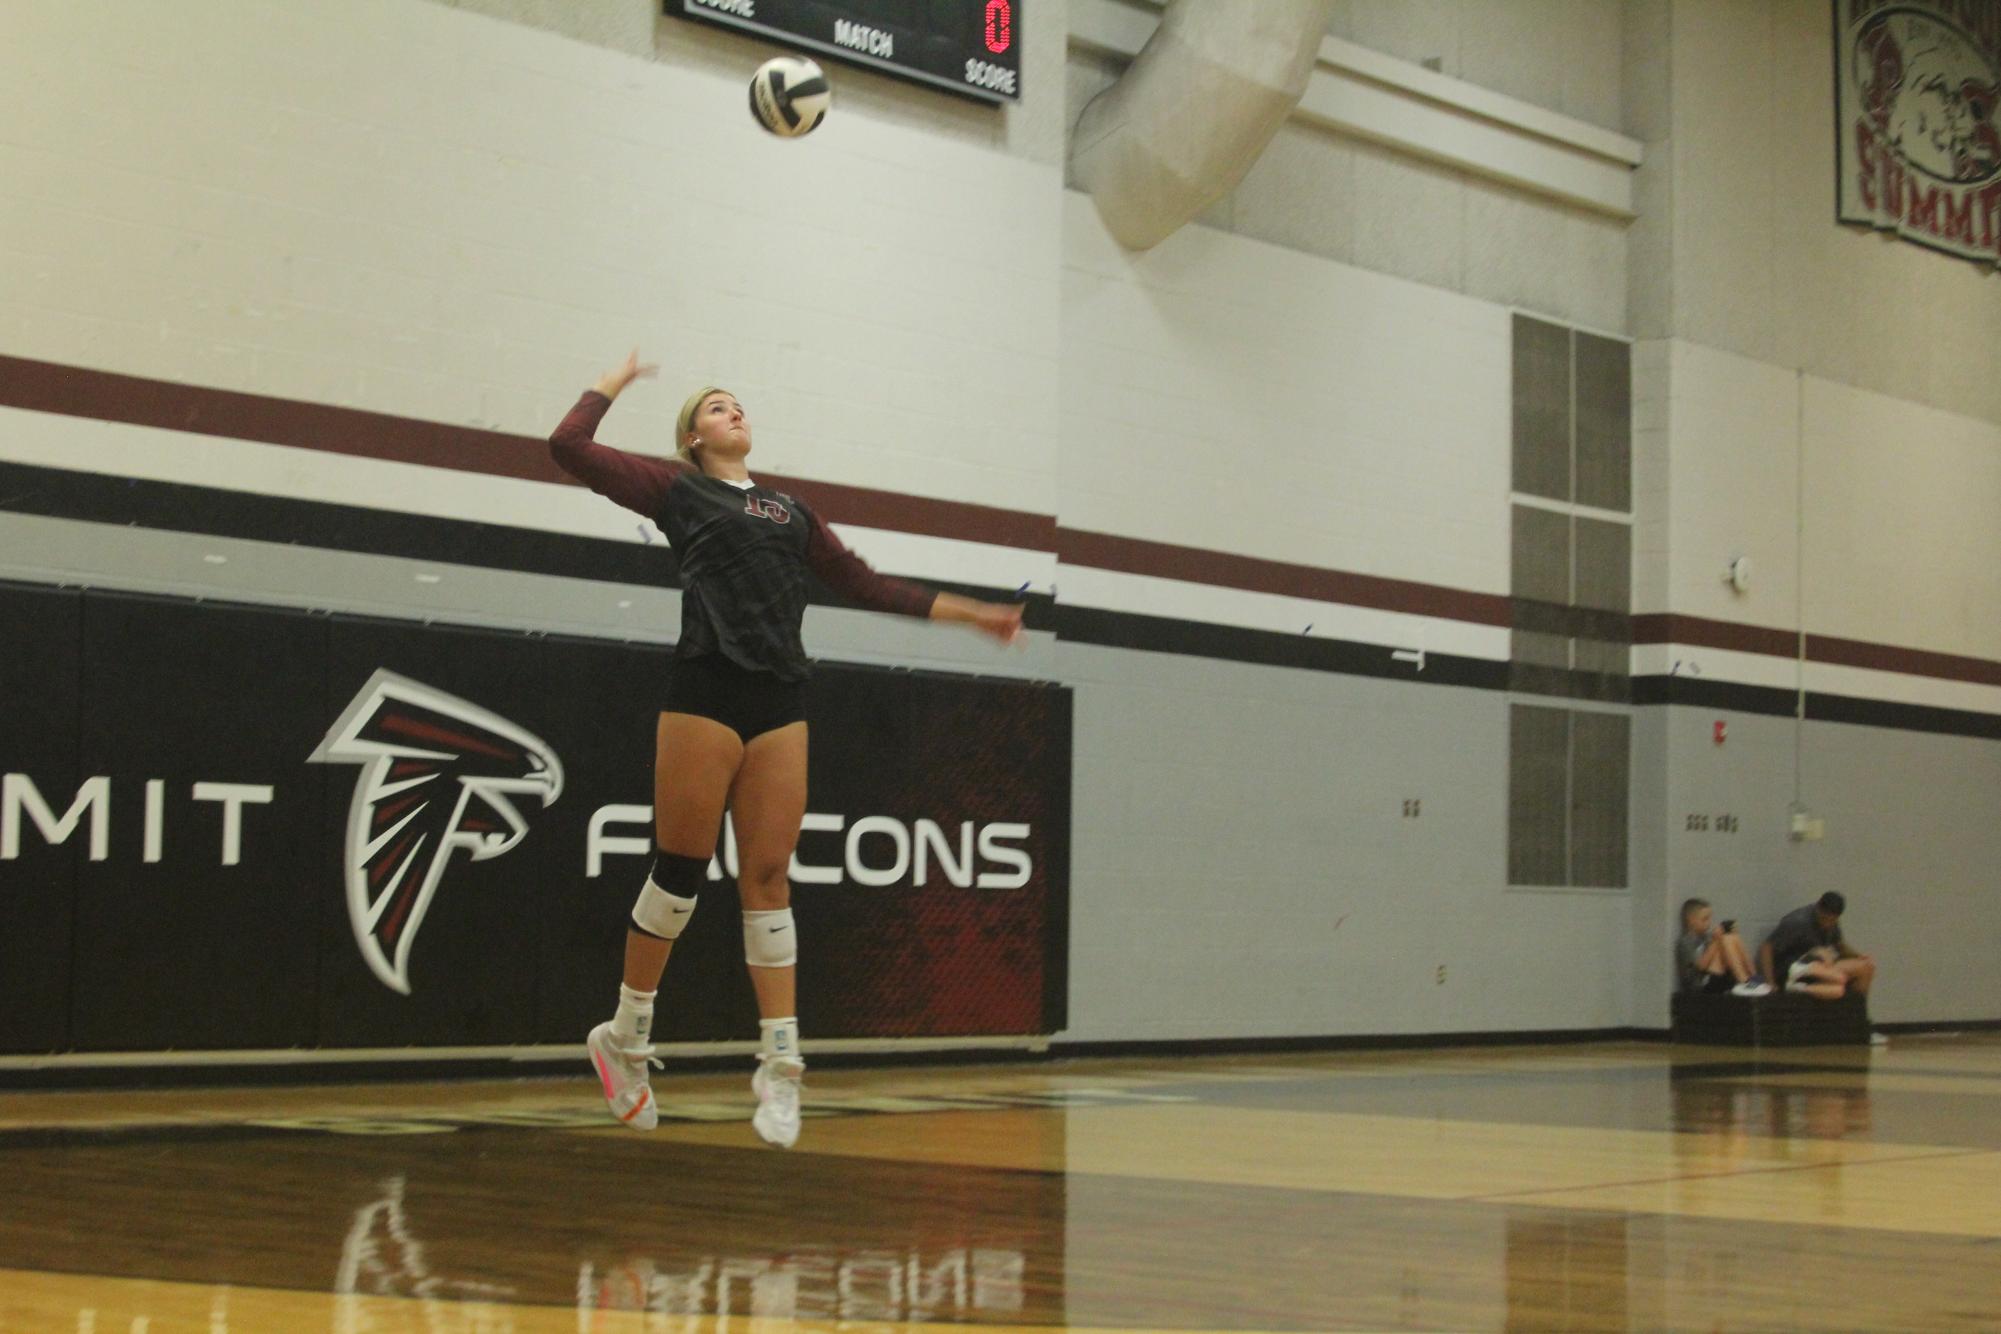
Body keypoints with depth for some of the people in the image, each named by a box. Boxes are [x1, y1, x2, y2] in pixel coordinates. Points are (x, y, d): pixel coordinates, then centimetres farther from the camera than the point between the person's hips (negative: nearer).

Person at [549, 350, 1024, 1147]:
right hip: (705, 692, -4)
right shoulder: (677, 490, 11)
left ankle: (780, 1065, -1)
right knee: (680, 870, -2)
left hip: (781, 700, 4)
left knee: (768, 875, 0)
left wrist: (969, 614, 25)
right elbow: (569, 447, 5)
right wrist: (613, 384, 20)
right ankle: (624, 1039, 13)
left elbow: (865, 586, 27)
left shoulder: (790, 511, 25)